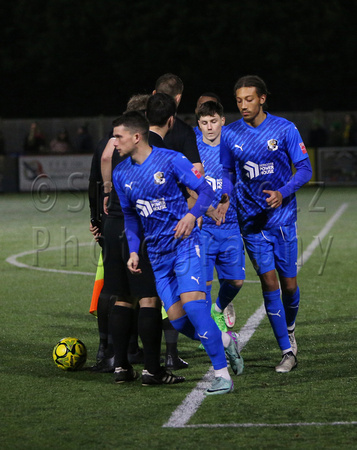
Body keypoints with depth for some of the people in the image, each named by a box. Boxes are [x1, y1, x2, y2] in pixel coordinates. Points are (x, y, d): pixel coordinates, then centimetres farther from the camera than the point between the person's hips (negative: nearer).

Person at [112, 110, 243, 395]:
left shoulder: (171, 160, -9)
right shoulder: (121, 174, 8)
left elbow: (206, 190, -7)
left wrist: (192, 216, -24)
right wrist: (133, 251, 7)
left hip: (184, 244, -6)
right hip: (157, 254, 6)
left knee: (192, 302, -22)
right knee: (178, 320, -5)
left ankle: (222, 374, -17)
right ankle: (225, 341, 23)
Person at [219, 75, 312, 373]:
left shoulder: (284, 129, -6)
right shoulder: (230, 134, 1)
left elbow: (305, 169, -5)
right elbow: (228, 173, 12)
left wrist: (282, 193, -21)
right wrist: (225, 197, -9)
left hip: (282, 216, -1)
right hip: (251, 219, 1)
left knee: (289, 283, 1)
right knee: (269, 282, -6)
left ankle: (290, 329, 34)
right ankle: (288, 351, -1)